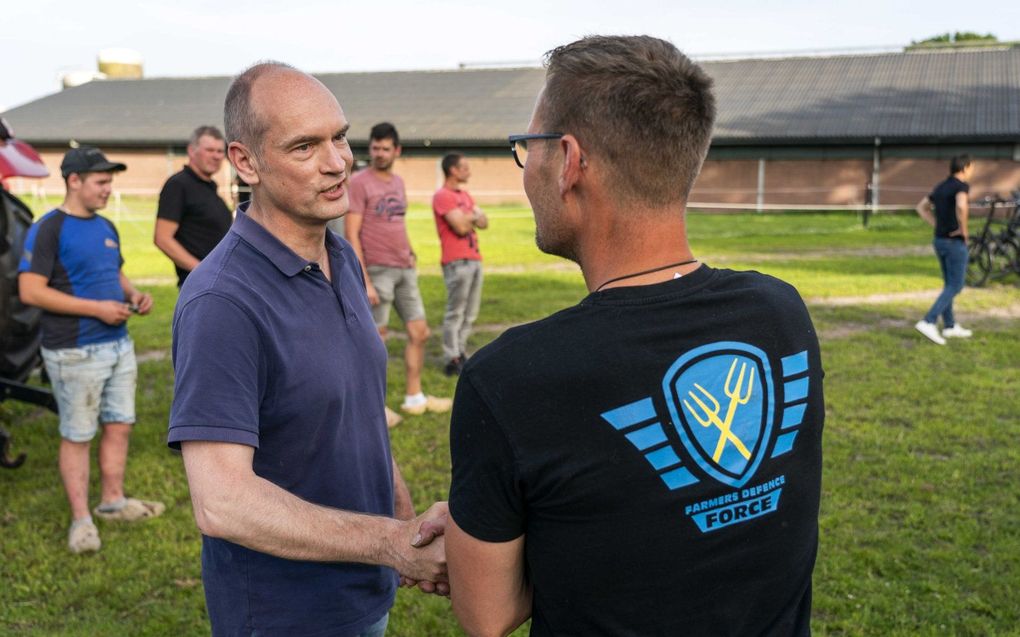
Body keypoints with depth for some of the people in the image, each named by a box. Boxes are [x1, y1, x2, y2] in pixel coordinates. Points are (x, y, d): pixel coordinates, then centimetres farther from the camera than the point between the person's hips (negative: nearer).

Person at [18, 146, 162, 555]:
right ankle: (81, 520, 11)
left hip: (119, 344, 8)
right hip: (76, 352, -8)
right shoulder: (48, 230, -12)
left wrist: (132, 295, 3)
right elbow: (30, 291, -18)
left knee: (119, 426, 14)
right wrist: (97, 309, -20)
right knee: (77, 436, 1)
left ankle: (112, 501, 29)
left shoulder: (106, 228, 13)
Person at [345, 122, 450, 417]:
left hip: (404, 270, 7)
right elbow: (351, 235, -13)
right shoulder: (359, 183, -8)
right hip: (377, 271, -7)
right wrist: (364, 281, -18)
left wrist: (409, 254, 11)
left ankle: (414, 398, 23)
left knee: (419, 332, 10)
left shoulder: (398, 182, 14)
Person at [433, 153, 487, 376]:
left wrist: (468, 217, -6)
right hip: (457, 262, -9)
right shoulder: (442, 196, -8)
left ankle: (460, 353, 20)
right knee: (455, 313, -5)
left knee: (470, 313, 11)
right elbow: (461, 227, -16)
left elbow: (484, 223, 15)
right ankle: (453, 361, -1)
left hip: (474, 259, 9)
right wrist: (473, 216, 4)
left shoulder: (464, 195, 20)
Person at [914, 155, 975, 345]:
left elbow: (921, 207, 18)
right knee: (955, 287, -3)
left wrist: (937, 226, 10)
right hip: (955, 242, -9)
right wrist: (963, 229, -19)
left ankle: (950, 326, 23)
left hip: (940, 240, 9)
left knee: (950, 284, 17)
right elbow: (961, 207, -36)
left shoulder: (941, 186, 11)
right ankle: (928, 322, -13)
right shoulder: (961, 185, -15)